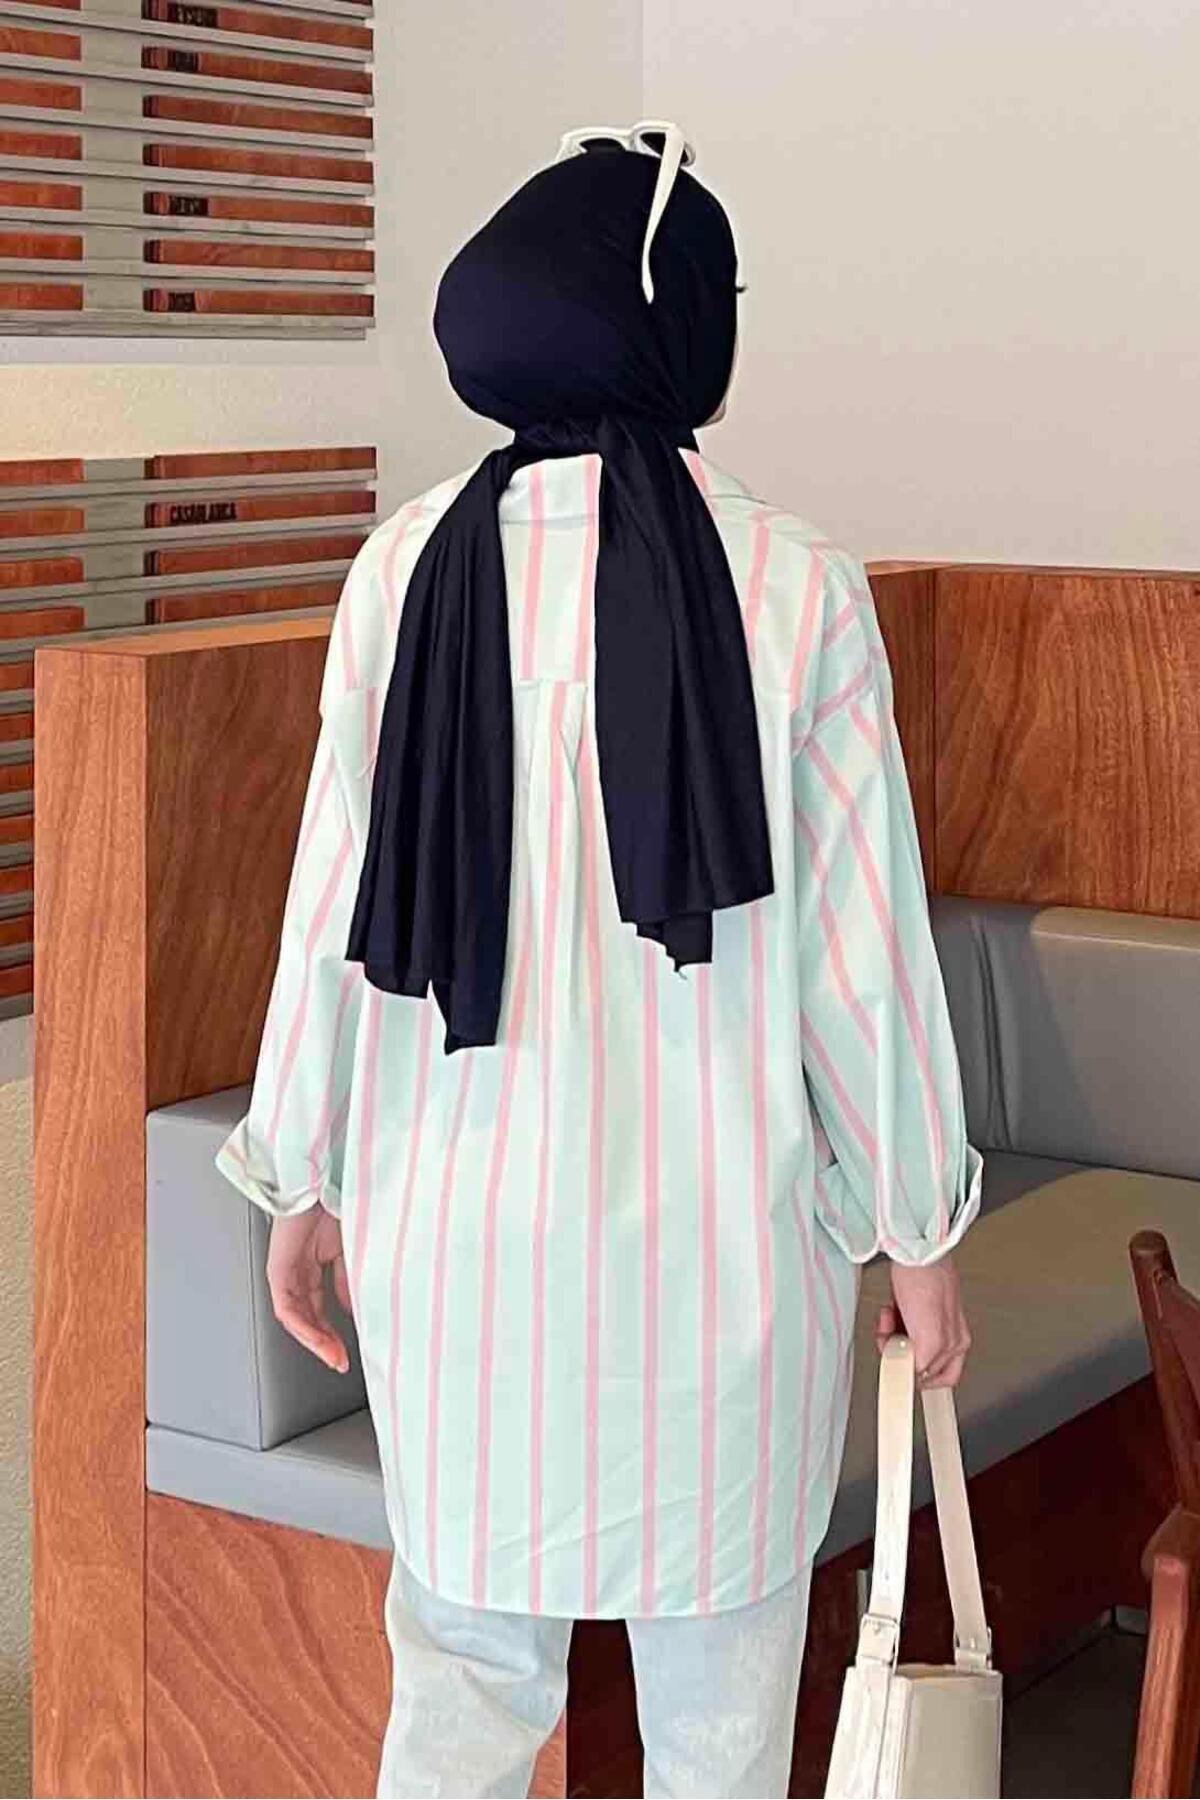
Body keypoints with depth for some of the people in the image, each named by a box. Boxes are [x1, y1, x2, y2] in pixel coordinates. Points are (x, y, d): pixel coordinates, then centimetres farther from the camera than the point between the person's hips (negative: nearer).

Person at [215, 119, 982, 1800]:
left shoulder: (412, 562, -5)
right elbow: (863, 945, -8)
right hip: (721, 1231, -2)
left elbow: (338, 903, -2)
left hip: (460, 1226, 2)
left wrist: (303, 1177, 11)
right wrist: (923, 1231, 3)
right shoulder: (795, 583, -11)